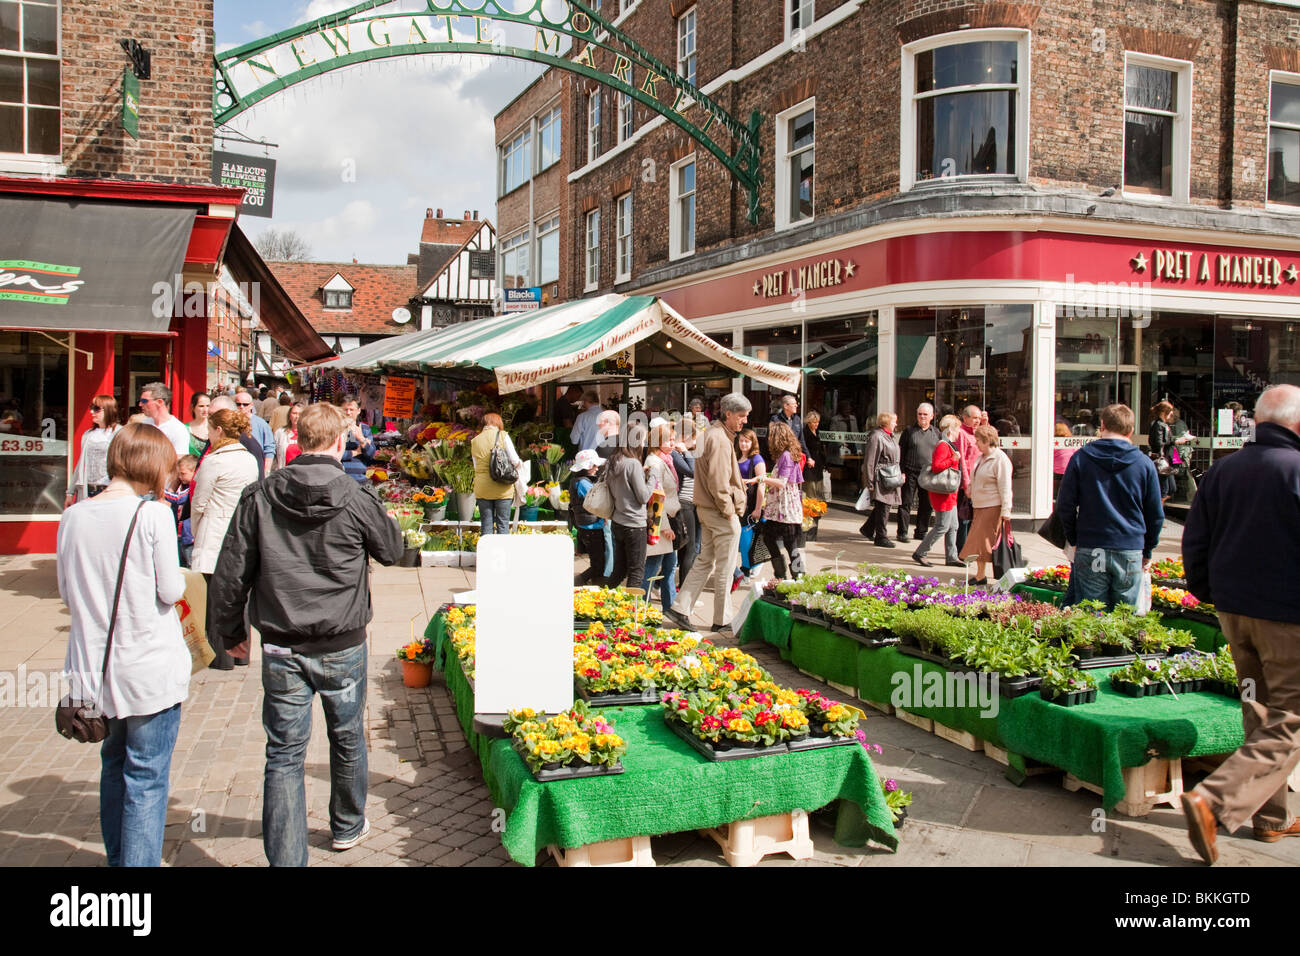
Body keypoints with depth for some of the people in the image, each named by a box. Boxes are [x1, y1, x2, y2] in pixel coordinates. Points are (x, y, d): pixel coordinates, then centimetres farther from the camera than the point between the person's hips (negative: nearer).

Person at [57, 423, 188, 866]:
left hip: (94, 665, 6)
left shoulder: (74, 516, 1)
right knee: (146, 778, 3)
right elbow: (171, 590, -11)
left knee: (114, 764, 23)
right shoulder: (153, 514, -15)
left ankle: (117, 857, 37)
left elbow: (66, 592, 8)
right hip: (149, 667, -6)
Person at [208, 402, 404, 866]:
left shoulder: (259, 497, -7)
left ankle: (286, 857, 10)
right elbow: (392, 549, 6)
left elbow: (231, 571, -2)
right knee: (348, 740, 21)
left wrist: (229, 631, 11)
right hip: (343, 646, 0)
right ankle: (348, 826, 41)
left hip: (282, 649, 0)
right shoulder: (356, 500, -12)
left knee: (284, 753, 8)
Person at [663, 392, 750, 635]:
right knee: (725, 569, 1)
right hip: (721, 514, -10)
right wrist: (729, 511, -17)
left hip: (707, 510, 10)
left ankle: (680, 609, 13)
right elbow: (718, 482, -23)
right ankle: (721, 621, 10)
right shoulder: (720, 439, -18)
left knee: (704, 562, 15)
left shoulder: (712, 434, 15)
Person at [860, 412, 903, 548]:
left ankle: (868, 529, 29)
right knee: (883, 507, -5)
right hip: (881, 479, -10)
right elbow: (870, 461, -15)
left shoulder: (890, 436, 17)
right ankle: (881, 537, 3)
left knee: (886, 505, 13)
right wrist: (870, 483, -17)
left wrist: (901, 473, 21)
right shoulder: (876, 436, -13)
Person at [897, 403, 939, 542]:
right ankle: (902, 532, 5)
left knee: (926, 505, 8)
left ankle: (921, 532, 18)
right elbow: (901, 452, 1)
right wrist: (901, 472, -7)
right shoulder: (909, 430, 3)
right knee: (906, 503, -2)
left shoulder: (936, 432, 11)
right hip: (910, 473, -3)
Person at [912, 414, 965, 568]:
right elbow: (936, 466, -28)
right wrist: (954, 459, -23)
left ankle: (951, 557, 19)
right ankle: (920, 553, 1)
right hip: (943, 494, -11)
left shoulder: (950, 445, 16)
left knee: (952, 526, 13)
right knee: (942, 526, -7)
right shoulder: (943, 446, -16)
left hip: (950, 494, 11)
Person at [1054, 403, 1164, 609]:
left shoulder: (1081, 458, -2)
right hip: (1130, 552, 1)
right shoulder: (1144, 463, 1)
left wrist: (1074, 539, 13)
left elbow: (1065, 505, 0)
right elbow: (1156, 514, 7)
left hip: (1089, 551, 0)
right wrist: (1147, 551, 18)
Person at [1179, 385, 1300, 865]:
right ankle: (1213, 800, -13)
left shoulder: (1222, 470, 5)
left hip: (1233, 609, 7)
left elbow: (1195, 539, 10)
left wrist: (1206, 592, 21)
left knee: (1260, 715, 18)